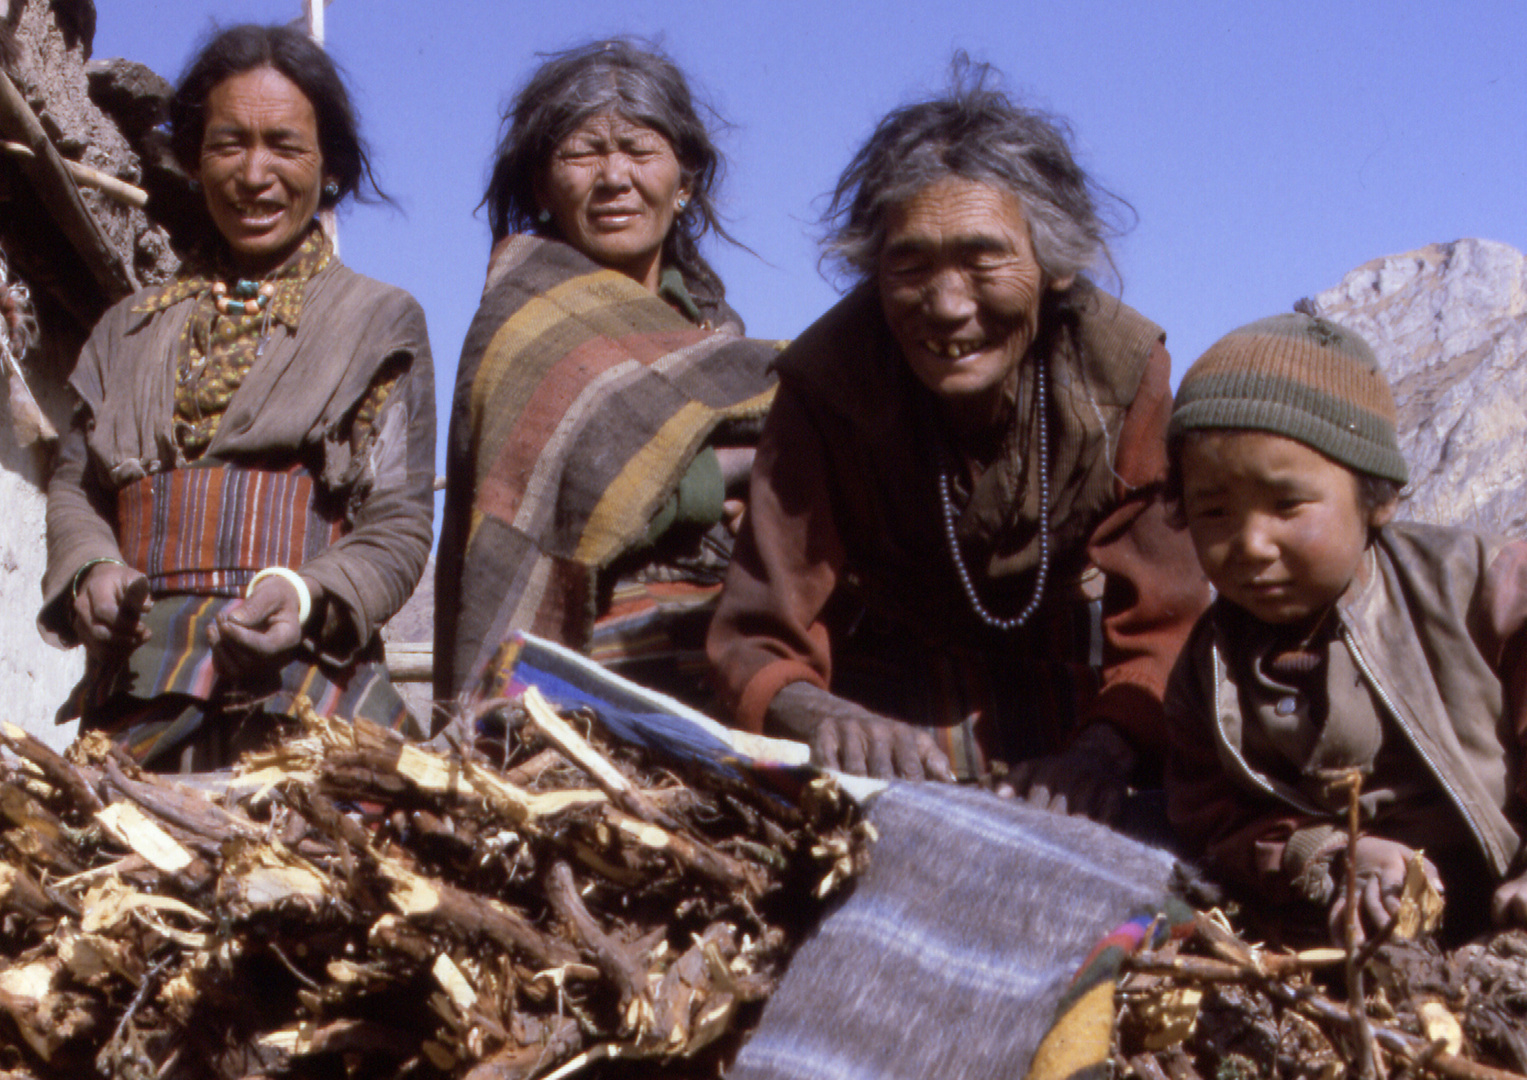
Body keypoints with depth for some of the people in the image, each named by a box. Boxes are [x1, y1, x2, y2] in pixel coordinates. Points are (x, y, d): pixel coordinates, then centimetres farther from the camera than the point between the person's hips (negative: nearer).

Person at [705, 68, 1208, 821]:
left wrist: (1103, 748, -38)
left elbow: (1161, 627, -16)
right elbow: (761, 643, -21)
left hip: (1069, 689, 1)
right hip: (895, 699, -1)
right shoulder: (825, 382, -21)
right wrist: (820, 717, -45)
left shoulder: (1124, 371, -18)